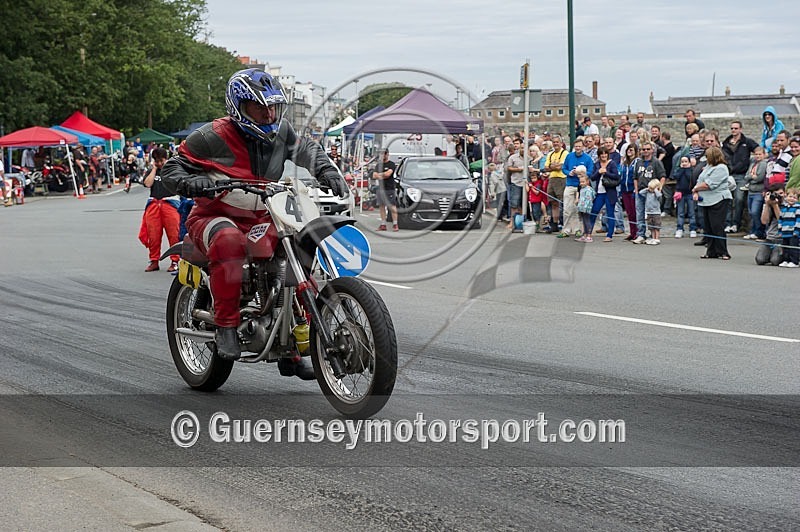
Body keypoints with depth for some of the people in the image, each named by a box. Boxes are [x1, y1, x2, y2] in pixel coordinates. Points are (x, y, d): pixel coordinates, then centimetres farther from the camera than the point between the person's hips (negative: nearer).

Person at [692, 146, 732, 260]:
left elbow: (709, 185, -18)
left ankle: (722, 252, -4)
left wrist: (695, 188, -5)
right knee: (708, 227, 9)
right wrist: (696, 193, 0)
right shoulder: (708, 166, 16)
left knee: (717, 227, -9)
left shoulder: (721, 168, -13)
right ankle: (711, 252, 15)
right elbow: (700, 180, 17)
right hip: (707, 201, 9)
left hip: (719, 200, -9)